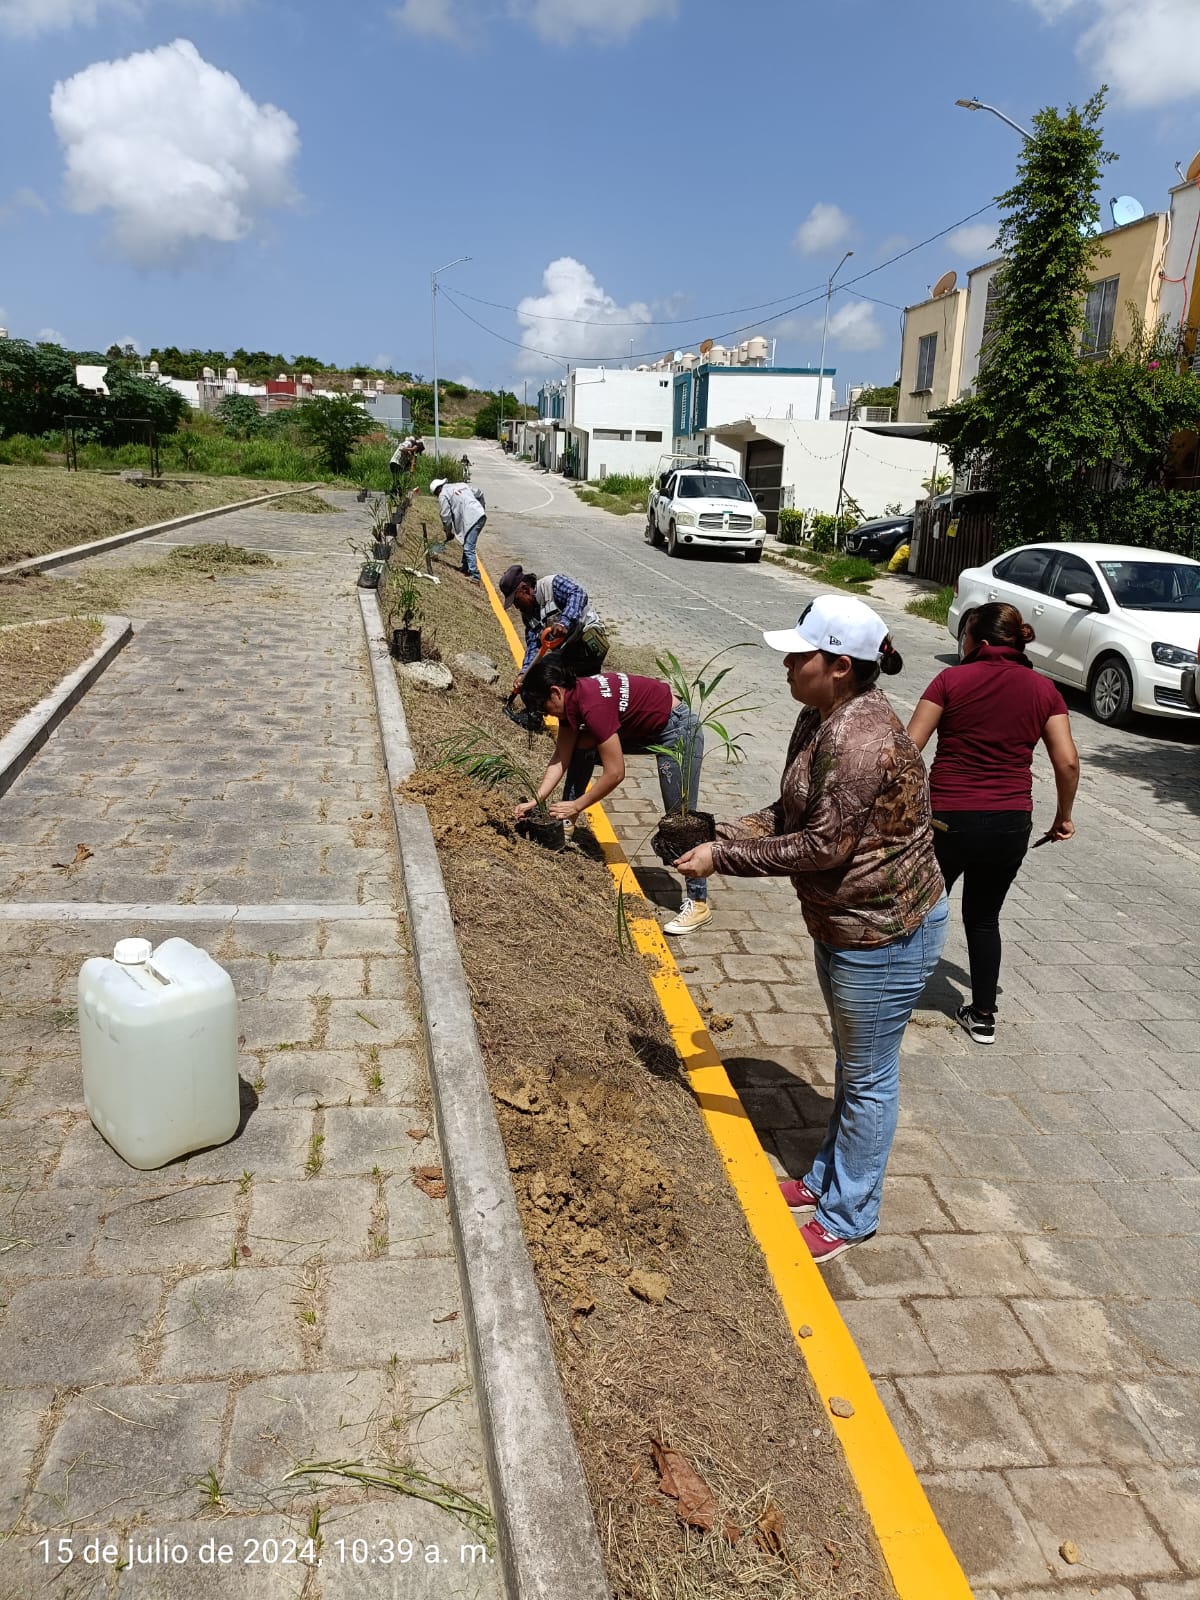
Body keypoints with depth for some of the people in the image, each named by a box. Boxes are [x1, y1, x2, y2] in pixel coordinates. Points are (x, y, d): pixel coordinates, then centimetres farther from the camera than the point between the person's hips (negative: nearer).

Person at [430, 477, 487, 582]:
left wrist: (449, 533, 10)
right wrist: (482, 507, 40)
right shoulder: (462, 485, 24)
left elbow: (446, 516, 0)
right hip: (481, 515, 9)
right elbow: (479, 493, 30)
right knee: (467, 545, 23)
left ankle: (475, 576, -15)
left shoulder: (443, 494, 2)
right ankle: (466, 567, 33)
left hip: (472, 519, -9)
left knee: (468, 549, -10)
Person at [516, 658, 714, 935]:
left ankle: (698, 903, -4)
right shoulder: (571, 699, -4)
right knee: (579, 748, 8)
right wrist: (536, 800, -8)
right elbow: (561, 758, 0)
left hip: (678, 729, -10)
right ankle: (565, 825, 19)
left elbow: (615, 773, -28)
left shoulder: (593, 705, -31)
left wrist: (577, 806, -17)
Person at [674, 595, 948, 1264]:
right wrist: (726, 833, -4)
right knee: (852, 1062, 25)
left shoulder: (863, 739, -29)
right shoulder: (820, 720, 2)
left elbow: (822, 846, -28)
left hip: (885, 933, -10)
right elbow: (792, 814, 10)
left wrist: (723, 859, -21)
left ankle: (847, 1216, 26)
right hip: (843, 923, 10)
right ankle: (827, 1177, 43)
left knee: (867, 1076, 8)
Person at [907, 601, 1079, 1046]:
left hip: (947, 818, -3)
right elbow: (1067, 762, -2)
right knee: (984, 918, 20)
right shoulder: (1043, 689, 1)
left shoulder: (953, 680, -6)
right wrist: (1063, 817, 11)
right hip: (1011, 825, 3)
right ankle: (983, 1015, 26)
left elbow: (910, 746, -11)